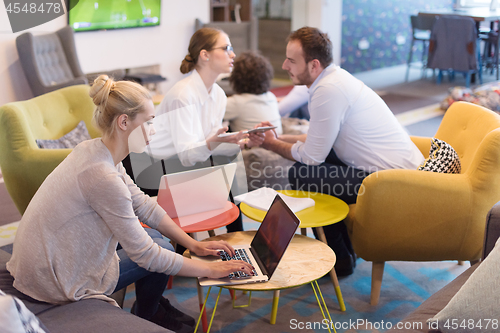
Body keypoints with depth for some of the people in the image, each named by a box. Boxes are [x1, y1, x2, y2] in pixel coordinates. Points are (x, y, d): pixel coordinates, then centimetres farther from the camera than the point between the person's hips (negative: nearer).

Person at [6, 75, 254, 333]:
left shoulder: (94, 150, -2)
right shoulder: (103, 176, -31)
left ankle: (151, 304, 35)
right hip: (53, 285, -9)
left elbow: (143, 204, 6)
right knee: (160, 249, 1)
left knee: (149, 234, 15)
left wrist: (192, 244, 4)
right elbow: (147, 255, -24)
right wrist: (209, 270, -15)